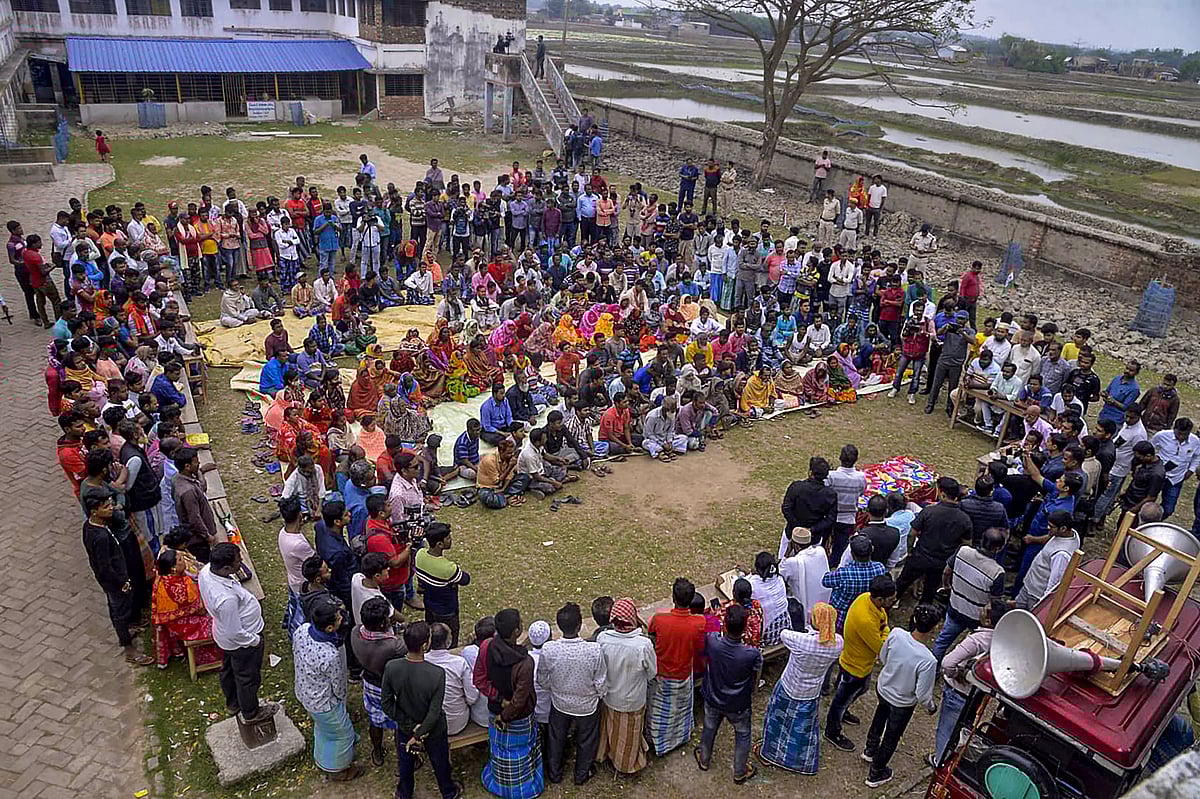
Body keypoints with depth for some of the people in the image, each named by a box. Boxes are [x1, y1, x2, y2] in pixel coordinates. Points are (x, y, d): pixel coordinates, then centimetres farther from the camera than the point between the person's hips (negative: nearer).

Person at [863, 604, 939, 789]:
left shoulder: (896, 633, -25)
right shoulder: (928, 660, -38)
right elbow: (923, 695, -24)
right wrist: (931, 707, -2)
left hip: (882, 689, 5)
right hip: (902, 704, -4)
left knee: (880, 715, 37)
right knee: (891, 738, 23)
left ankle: (870, 749, 62)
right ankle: (876, 774, 46)